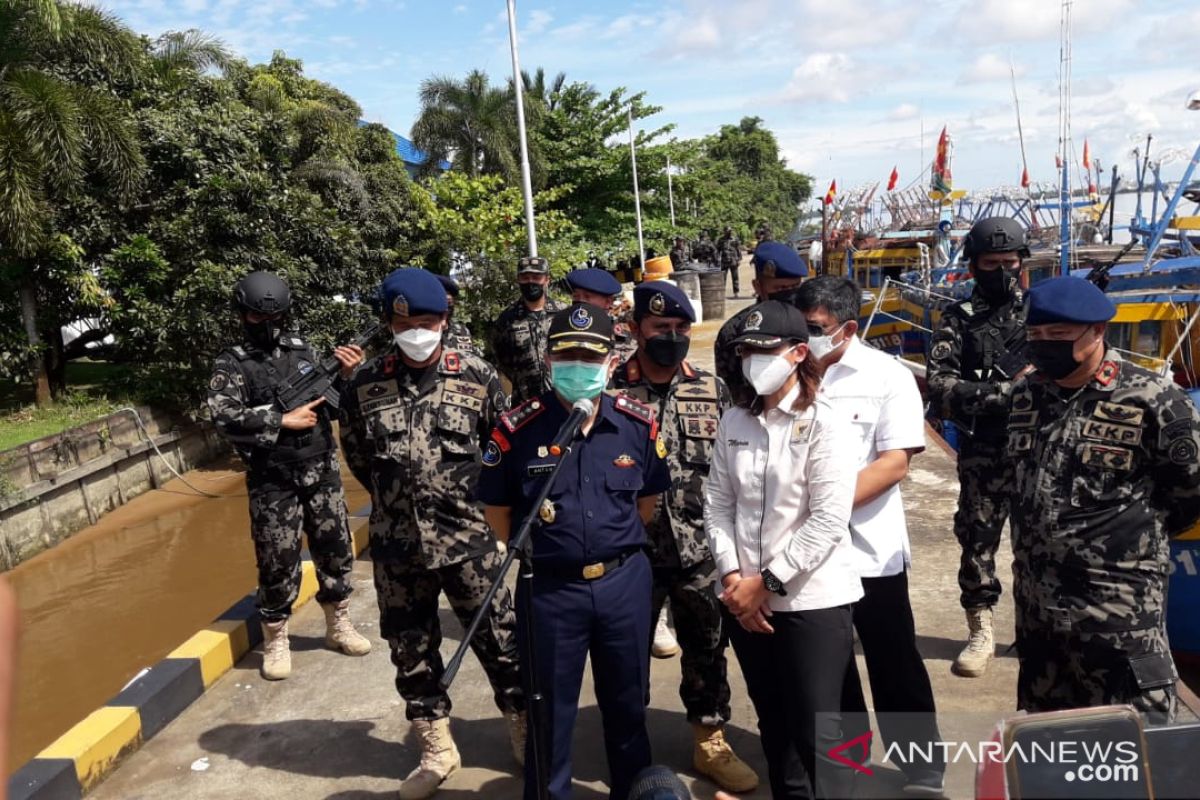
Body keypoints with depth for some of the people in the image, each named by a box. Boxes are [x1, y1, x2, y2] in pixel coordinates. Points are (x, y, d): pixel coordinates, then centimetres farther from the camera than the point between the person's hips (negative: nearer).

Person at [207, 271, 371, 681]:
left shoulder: (301, 350, 7)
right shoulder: (231, 364, -6)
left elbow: (332, 402, 13)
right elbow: (224, 418, -20)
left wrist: (346, 376, -6)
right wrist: (283, 421, -20)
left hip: (322, 471, 4)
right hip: (273, 482, -4)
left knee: (336, 550, 12)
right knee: (278, 562, 3)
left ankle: (339, 626, 30)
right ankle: (275, 640, 21)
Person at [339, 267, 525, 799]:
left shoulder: (477, 376, -6)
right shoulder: (365, 385, -3)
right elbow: (357, 455, 12)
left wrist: (471, 494, 7)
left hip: (468, 539, -2)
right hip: (397, 546, 2)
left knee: (499, 640, 8)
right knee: (411, 650, 14)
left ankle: (527, 735, 30)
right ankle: (436, 750, 34)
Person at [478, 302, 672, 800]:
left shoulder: (639, 425, -6)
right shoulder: (516, 430, -14)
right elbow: (497, 509, 0)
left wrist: (616, 545, 10)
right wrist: (540, 552, 3)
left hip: (625, 582, 3)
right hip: (549, 589, -2)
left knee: (627, 704, 21)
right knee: (550, 713, 14)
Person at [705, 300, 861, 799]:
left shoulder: (825, 424, -9)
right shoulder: (734, 422, 6)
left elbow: (828, 521, -16)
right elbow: (717, 504, 5)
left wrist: (767, 581, -15)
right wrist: (732, 577, -7)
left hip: (812, 600, -5)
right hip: (745, 601, 5)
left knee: (816, 732, 2)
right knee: (774, 724, 18)